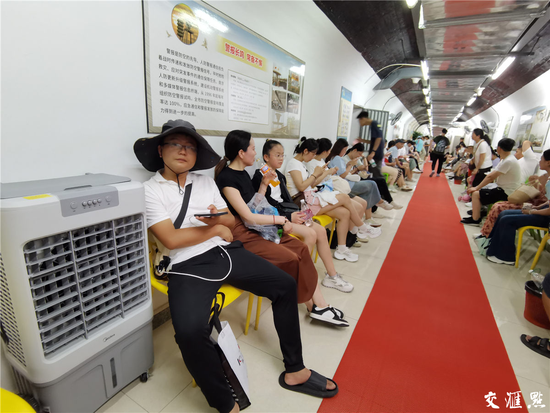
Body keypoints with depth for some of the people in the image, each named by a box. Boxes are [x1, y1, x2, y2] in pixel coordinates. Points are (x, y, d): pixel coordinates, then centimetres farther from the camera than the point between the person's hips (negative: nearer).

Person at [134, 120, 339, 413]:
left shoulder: (205, 182, 16)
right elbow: (171, 238, -13)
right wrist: (217, 228, -5)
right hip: (188, 266, -5)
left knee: (285, 285, -1)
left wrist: (218, 217, -11)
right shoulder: (150, 190, 0)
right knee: (190, 331, -32)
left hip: (227, 252, 6)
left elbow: (231, 220, 13)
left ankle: (294, 371, 15)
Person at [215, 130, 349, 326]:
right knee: (291, 258, -19)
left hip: (256, 228, 9)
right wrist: (280, 219, -11)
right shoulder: (226, 178, -15)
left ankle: (319, 305, -1)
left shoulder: (243, 173, 12)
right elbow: (247, 216, -19)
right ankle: (313, 306, 3)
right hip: (242, 234, -9)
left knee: (301, 248, -4)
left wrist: (264, 183, 4)